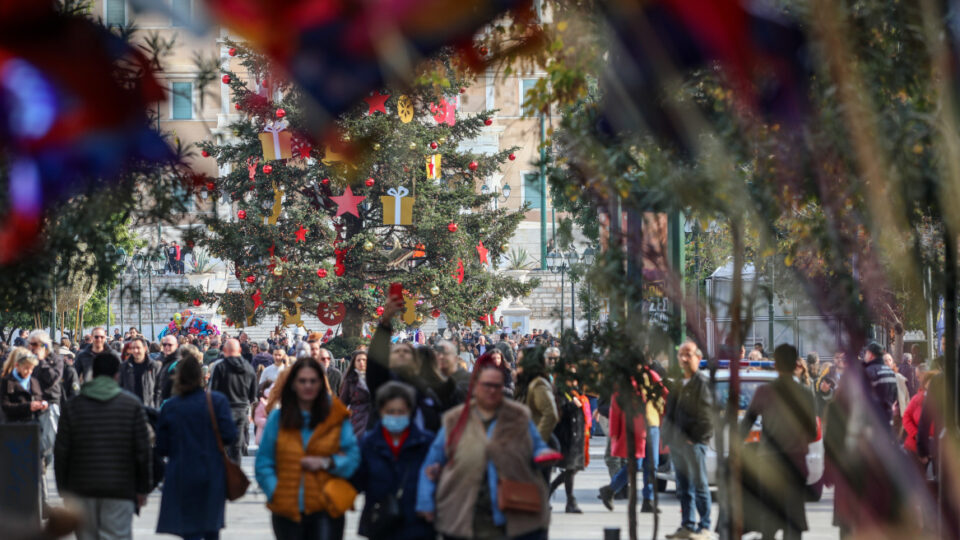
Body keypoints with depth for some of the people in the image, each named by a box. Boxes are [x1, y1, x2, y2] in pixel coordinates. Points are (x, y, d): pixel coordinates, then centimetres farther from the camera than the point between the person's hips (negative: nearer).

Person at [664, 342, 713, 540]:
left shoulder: (702, 383, -8)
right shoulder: (679, 385, 16)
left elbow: (707, 413, -13)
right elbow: (670, 412, 22)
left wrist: (696, 438, -14)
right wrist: (670, 437, 9)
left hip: (694, 442, -8)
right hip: (677, 442, 8)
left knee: (700, 486, -4)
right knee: (683, 487, 10)